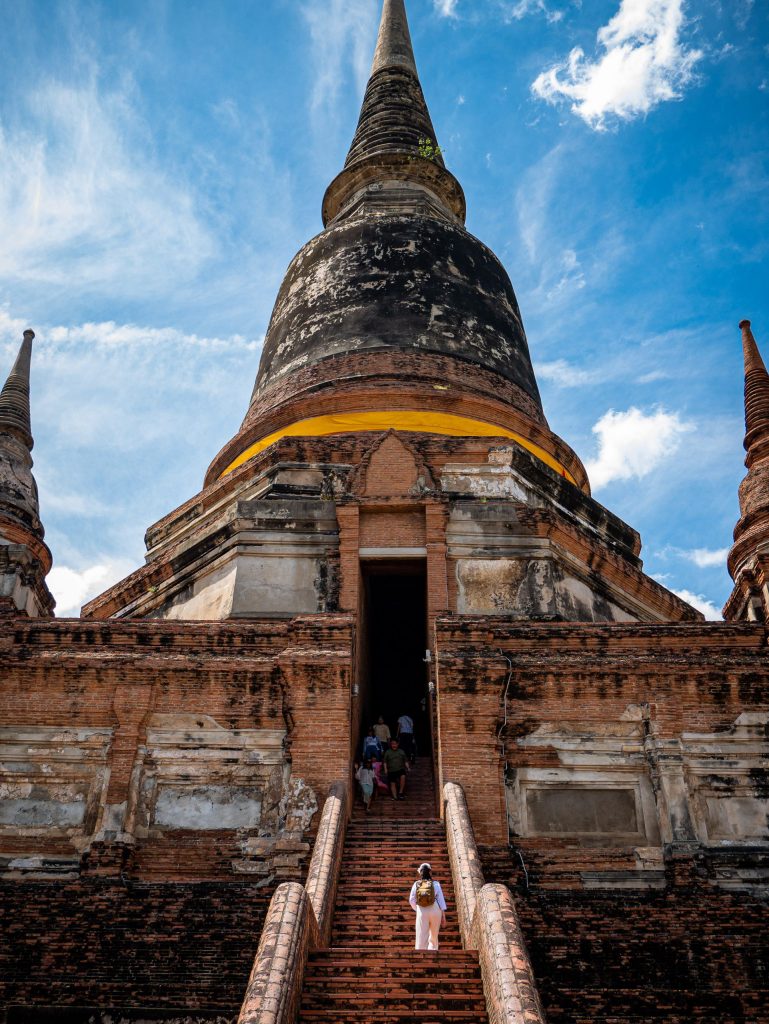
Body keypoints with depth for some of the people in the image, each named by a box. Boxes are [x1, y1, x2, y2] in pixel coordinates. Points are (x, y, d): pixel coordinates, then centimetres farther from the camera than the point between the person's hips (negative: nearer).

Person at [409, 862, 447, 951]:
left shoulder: (416, 884, 4)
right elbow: (441, 900, -1)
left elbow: (411, 900, 5)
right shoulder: (436, 884, 2)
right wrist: (443, 916, 1)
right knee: (433, 938, 15)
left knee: (421, 937, 3)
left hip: (422, 912, 0)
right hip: (435, 911, 0)